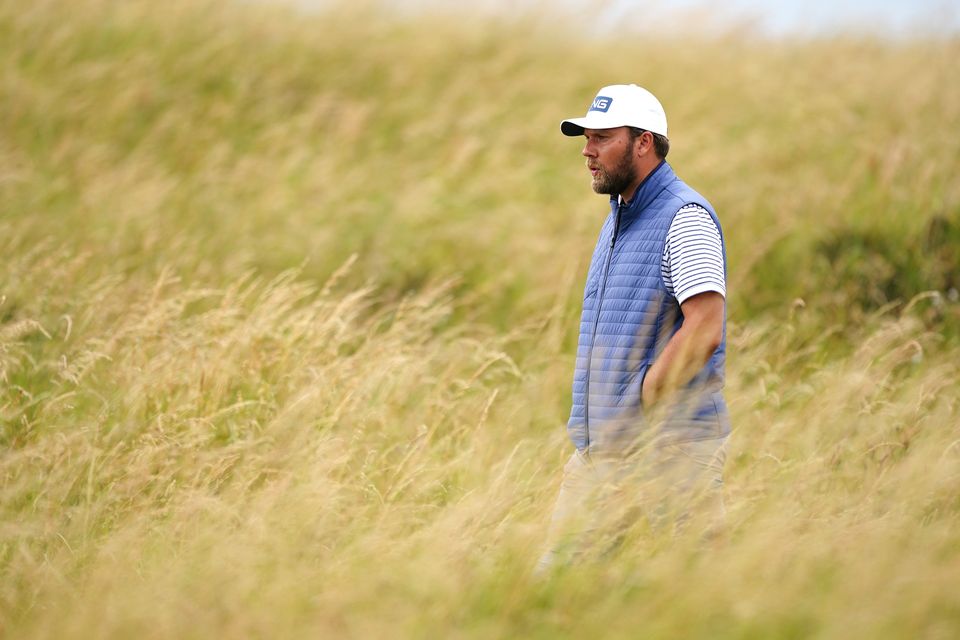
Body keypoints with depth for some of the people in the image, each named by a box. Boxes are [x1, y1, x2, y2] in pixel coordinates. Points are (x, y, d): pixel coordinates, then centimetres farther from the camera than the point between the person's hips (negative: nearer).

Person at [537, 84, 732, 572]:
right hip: (599, 449, 9)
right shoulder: (618, 219, 18)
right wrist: (590, 424, 14)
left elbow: (705, 330, -21)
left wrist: (639, 403, -17)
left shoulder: (684, 217, -11)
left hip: (669, 447, -9)